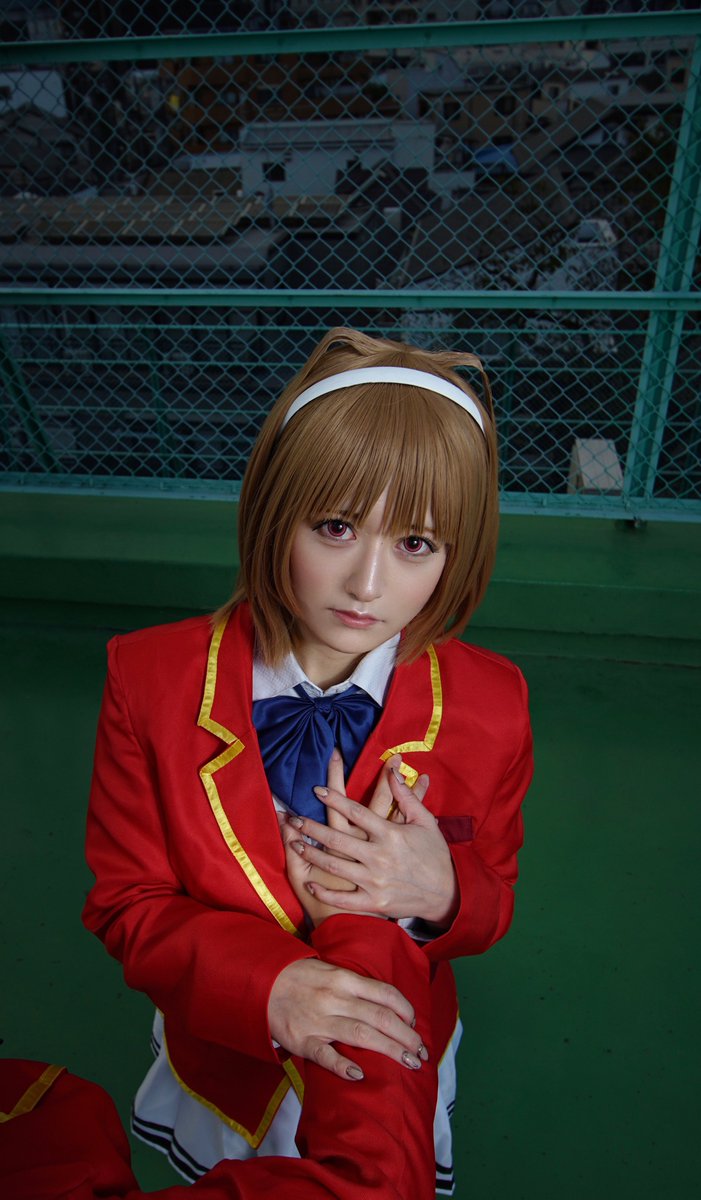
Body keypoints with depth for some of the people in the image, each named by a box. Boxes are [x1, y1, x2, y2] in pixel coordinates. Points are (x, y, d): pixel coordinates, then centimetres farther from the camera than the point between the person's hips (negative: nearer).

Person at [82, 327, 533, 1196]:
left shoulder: (490, 706, -24)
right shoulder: (151, 680, -26)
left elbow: (491, 910, -9)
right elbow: (125, 903, -16)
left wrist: (438, 891, -34)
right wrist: (268, 985, -34)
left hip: (396, 1058, 0)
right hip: (223, 1052, 1)